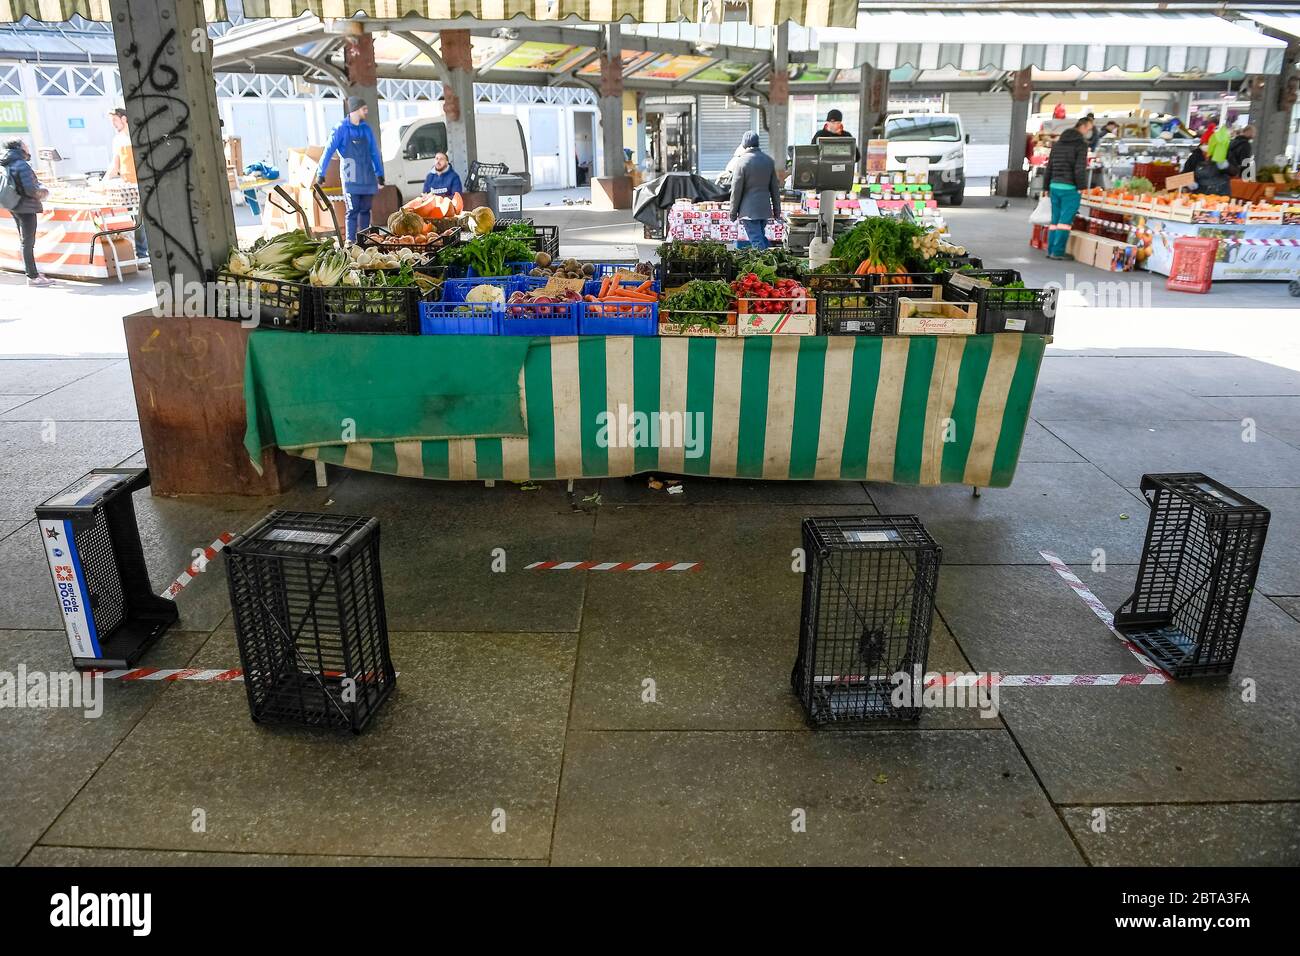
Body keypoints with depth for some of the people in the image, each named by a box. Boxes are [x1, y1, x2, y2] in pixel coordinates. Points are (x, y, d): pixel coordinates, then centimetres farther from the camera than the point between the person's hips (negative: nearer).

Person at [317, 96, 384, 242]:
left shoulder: (366, 129, 12)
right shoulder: (341, 129, -3)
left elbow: (374, 152, 18)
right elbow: (329, 151, -3)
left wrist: (379, 174, 16)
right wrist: (321, 173, -5)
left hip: (367, 178, 5)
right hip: (351, 179, -5)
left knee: (365, 210, 7)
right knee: (353, 210, -9)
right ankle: (351, 241, -8)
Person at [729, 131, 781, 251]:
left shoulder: (743, 161, -11)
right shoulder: (769, 160, 6)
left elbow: (736, 189, -9)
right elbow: (775, 188, 11)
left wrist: (733, 212, -1)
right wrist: (777, 210, 18)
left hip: (749, 210, -6)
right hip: (765, 208, 6)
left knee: (757, 242, -5)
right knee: (762, 238, 18)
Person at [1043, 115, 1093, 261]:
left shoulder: (1058, 143, 16)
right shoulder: (1081, 144, -6)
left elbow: (1049, 166, 16)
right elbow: (1080, 168, -15)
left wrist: (1047, 186, 21)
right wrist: (1082, 187, -10)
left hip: (1055, 185, 7)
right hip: (1070, 187, -7)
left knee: (1055, 219, 9)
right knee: (1065, 220, -5)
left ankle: (1051, 250, 8)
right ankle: (1058, 251, -8)